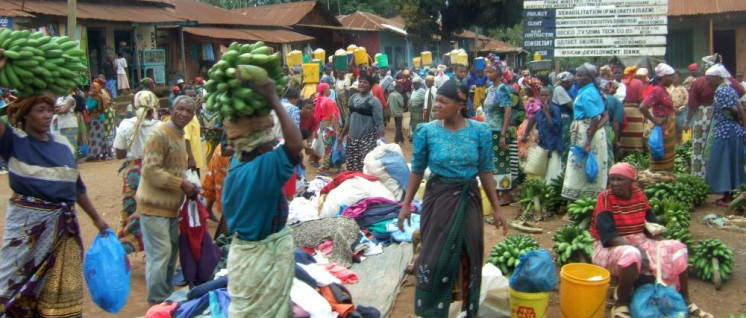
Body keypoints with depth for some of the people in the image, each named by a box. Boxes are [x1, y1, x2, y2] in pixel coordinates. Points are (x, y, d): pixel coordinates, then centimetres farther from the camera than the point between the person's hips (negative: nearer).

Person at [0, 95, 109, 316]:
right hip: (27, 223, -4)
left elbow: (77, 186, 15)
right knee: (18, 283, 6)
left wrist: (96, 218, 18)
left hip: (63, 225, 4)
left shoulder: (63, 144, 7)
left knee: (63, 287, 12)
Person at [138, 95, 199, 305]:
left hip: (170, 205, 10)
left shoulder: (180, 136, 14)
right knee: (160, 253, -6)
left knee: (171, 252, 17)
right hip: (154, 205, -10)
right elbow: (150, 170, -23)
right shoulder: (160, 134, -15)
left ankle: (167, 295, 30)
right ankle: (158, 301, 6)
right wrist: (182, 184, -22)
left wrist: (187, 185, 6)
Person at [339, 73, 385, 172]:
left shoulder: (374, 101, -8)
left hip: (367, 138, -6)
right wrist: (342, 135, 19)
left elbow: (379, 122, -11)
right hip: (353, 137, 6)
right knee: (351, 166, 9)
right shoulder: (353, 98, 9)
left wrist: (382, 140, -20)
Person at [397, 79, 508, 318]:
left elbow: (485, 171, 1)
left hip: (469, 200, 1)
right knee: (435, 257, 3)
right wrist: (406, 204, 1)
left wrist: (496, 208, 2)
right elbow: (417, 170, 2)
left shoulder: (479, 131, -5)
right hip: (438, 198, -1)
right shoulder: (426, 131, -7)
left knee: (468, 257, 11)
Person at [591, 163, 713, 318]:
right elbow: (608, 235, -23)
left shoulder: (639, 195, 3)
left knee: (677, 248, -8)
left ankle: (684, 300, 5)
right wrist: (637, 248, -31)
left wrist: (660, 248, -11)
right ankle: (621, 303, -19)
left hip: (640, 242, 6)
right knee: (631, 255, -39)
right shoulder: (605, 198, -14)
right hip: (611, 248, -6)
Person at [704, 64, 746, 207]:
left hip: (724, 133, -9)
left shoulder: (720, 91, -16)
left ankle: (726, 198, 4)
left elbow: (733, 110, -19)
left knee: (722, 164, -1)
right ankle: (733, 194, 23)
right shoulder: (729, 88, 12)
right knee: (733, 163, 14)